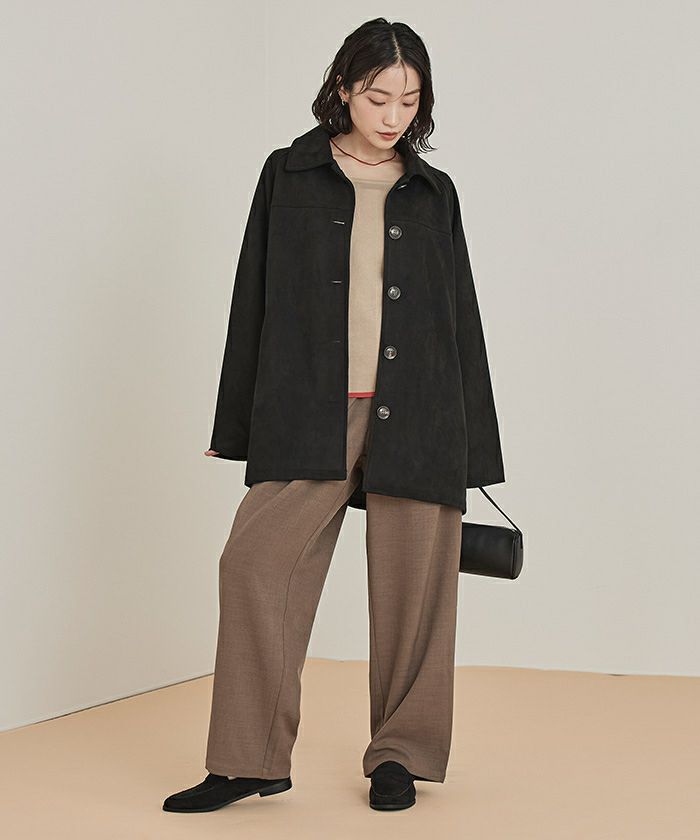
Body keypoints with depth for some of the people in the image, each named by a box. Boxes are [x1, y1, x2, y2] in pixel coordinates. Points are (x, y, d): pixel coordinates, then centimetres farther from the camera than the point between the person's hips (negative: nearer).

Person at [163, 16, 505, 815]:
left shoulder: (433, 194, 12)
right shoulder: (289, 177, 9)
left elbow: (460, 318, 13)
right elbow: (255, 301, 9)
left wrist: (473, 451, 9)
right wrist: (240, 427, 5)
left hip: (414, 418, 1)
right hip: (307, 416, -1)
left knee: (412, 584, 1)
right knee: (256, 563, -10)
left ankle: (399, 752, 18)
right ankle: (251, 758, 0)